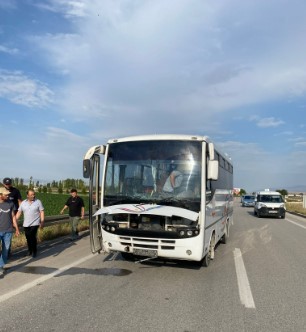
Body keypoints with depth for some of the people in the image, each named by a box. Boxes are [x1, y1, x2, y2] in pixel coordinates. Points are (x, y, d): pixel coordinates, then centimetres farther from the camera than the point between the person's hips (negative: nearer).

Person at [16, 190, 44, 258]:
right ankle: (30, 250, 30)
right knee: (28, 238, 10)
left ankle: (34, 251, 5)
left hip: (35, 223, -3)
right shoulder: (23, 203, 4)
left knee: (33, 237, -10)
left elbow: (42, 212, -4)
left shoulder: (38, 202, -5)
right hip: (26, 224, 3)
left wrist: (42, 222, -10)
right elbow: (19, 212, 7)